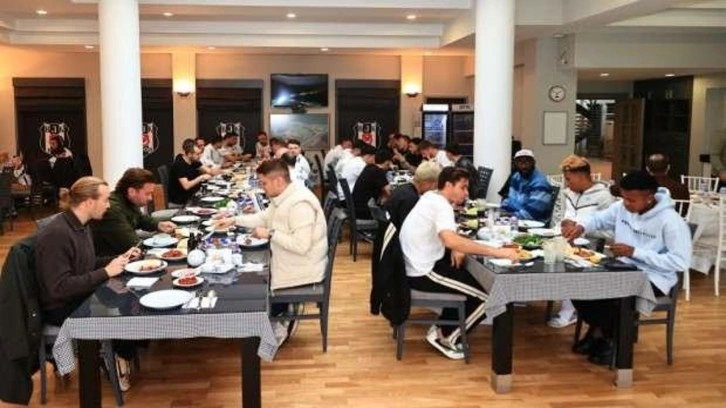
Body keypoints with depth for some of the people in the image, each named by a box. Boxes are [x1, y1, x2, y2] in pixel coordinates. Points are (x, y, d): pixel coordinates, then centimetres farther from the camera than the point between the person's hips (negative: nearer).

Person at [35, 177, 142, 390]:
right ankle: (119, 360, 13)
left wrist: (119, 259, 2)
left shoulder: (81, 225, 3)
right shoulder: (56, 234, -26)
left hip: (83, 297, 8)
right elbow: (59, 288, -29)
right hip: (62, 308, -8)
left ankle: (120, 355, 13)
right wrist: (106, 272, -27)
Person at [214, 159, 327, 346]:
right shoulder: (283, 196, 3)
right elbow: (265, 217, 19)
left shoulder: (300, 203, -29)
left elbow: (301, 245, -34)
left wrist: (270, 234, -25)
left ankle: (281, 324, 18)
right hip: (287, 263, 10)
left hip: (302, 271, -10)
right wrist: (234, 220, 10)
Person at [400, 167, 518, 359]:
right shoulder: (441, 205, -20)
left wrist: (456, 249, -3)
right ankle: (445, 336, 6)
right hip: (423, 273, -10)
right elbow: (451, 240, -39)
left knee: (469, 275, 26)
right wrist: (496, 252, -39)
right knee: (486, 298, -5)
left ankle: (445, 327, 25)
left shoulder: (431, 197, 9)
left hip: (415, 265, 10)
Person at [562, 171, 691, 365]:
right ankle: (598, 330, 10)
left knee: (611, 297, -31)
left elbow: (681, 261, -24)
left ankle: (610, 338, 1)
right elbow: (599, 218, 13)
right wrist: (581, 226, -12)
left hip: (653, 279, -7)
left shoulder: (671, 221, -21)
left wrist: (634, 251, -25)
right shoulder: (622, 207, -1)